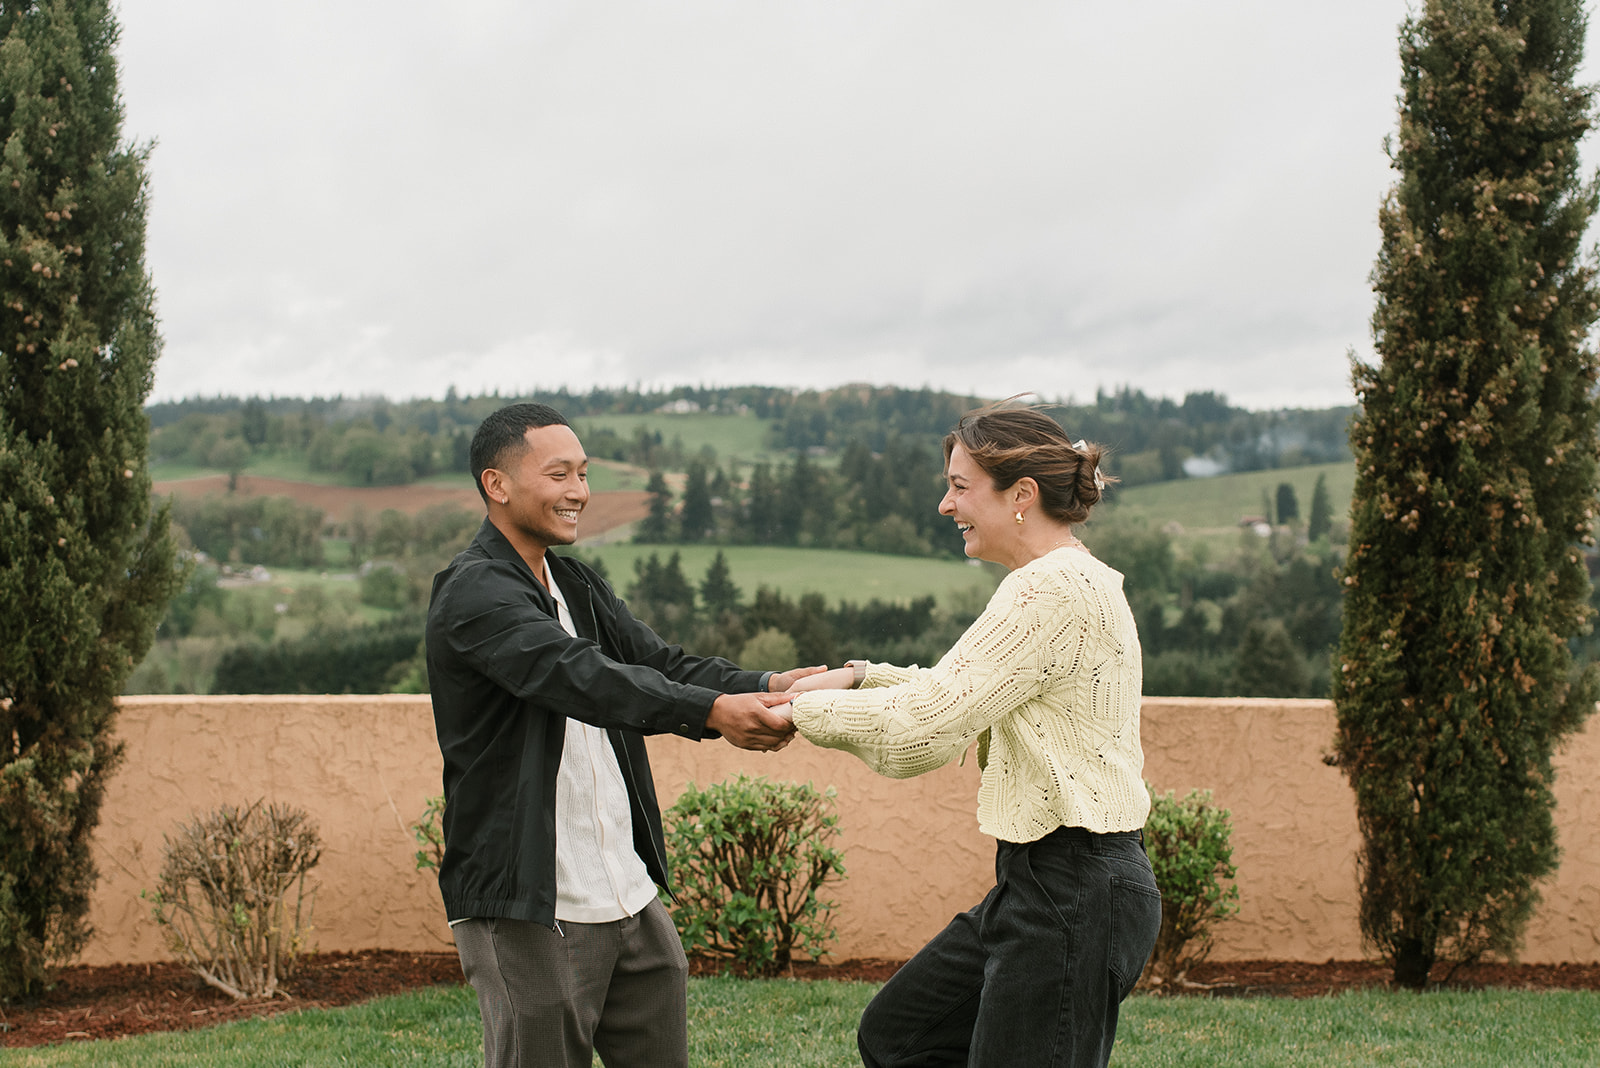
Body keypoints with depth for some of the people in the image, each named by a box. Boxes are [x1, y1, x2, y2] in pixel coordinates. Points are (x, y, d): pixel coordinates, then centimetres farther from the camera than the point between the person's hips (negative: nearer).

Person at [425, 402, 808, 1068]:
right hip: (529, 913, -8)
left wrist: (765, 687, -15)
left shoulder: (579, 587, 16)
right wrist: (712, 711, -39)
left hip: (632, 900, 8)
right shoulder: (474, 594, -13)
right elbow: (580, 676, -28)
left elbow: (659, 663, 4)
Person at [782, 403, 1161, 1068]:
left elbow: (927, 722, -20)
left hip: (1074, 896, -11)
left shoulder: (1053, 589, -18)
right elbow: (961, 691, 25)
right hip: (1040, 881, 11)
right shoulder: (1068, 581, 14)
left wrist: (807, 710, -6)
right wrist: (859, 676, 14)